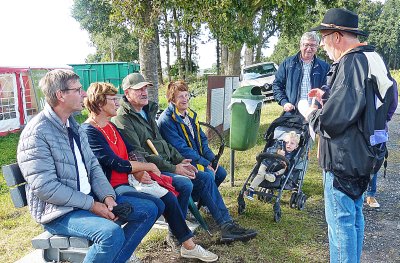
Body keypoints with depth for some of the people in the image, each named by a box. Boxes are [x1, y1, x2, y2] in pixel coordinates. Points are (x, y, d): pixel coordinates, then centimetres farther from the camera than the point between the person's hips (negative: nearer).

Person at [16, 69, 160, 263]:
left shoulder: (74, 126, 11)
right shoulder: (36, 133, -16)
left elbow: (93, 165, 9)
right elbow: (45, 187, -22)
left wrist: (107, 196, -8)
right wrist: (91, 205, -19)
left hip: (90, 198, 9)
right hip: (58, 211, -8)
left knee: (149, 211, 1)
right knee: (111, 233, -34)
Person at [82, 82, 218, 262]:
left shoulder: (111, 126, 14)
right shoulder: (89, 131, -15)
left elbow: (130, 152, 11)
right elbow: (117, 164, -20)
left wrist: (139, 171, -10)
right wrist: (149, 167, -9)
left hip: (127, 180, 8)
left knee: (168, 197, -4)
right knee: (156, 204, -24)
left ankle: (189, 246, 6)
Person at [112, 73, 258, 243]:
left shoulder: (147, 112, 18)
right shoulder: (122, 120, -11)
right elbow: (139, 155, -20)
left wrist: (180, 160, 7)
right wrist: (173, 168, -20)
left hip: (166, 165, 9)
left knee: (205, 178, -1)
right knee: (184, 183, -31)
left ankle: (227, 226, 3)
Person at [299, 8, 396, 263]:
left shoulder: (351, 63, -21)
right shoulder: (372, 59, 11)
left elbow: (333, 120, -28)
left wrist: (311, 114, -8)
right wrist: (328, 97, 12)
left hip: (344, 158, -10)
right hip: (362, 154, 11)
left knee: (340, 220, 1)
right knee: (355, 214, 22)